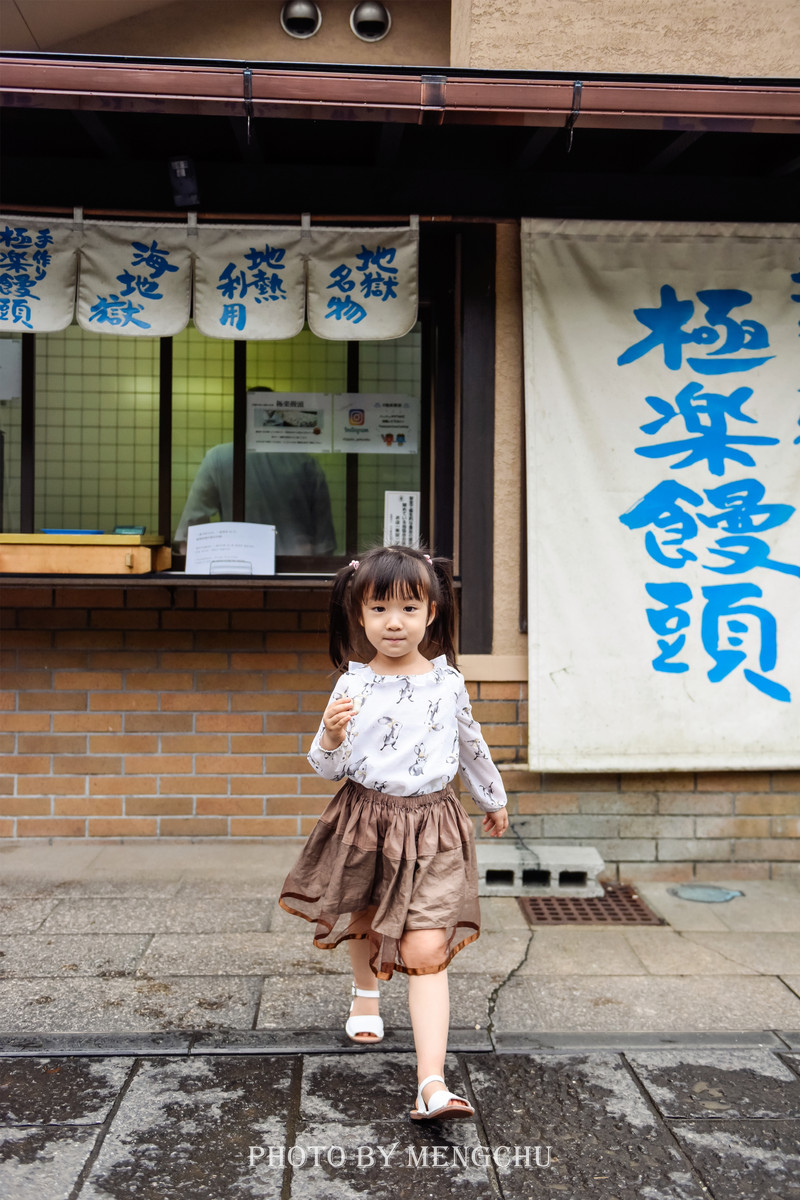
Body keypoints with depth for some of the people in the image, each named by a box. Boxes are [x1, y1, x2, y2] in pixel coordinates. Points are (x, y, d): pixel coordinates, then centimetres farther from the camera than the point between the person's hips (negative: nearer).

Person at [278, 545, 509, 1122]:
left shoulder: (449, 683, -3)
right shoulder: (353, 686, -8)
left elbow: (472, 745, 15)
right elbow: (329, 769, -6)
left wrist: (494, 799, 27)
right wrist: (331, 737, -27)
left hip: (431, 826, -1)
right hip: (364, 820, 1)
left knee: (427, 951, -11)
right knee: (361, 922, 24)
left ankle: (433, 1084, -13)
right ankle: (366, 993, 57)